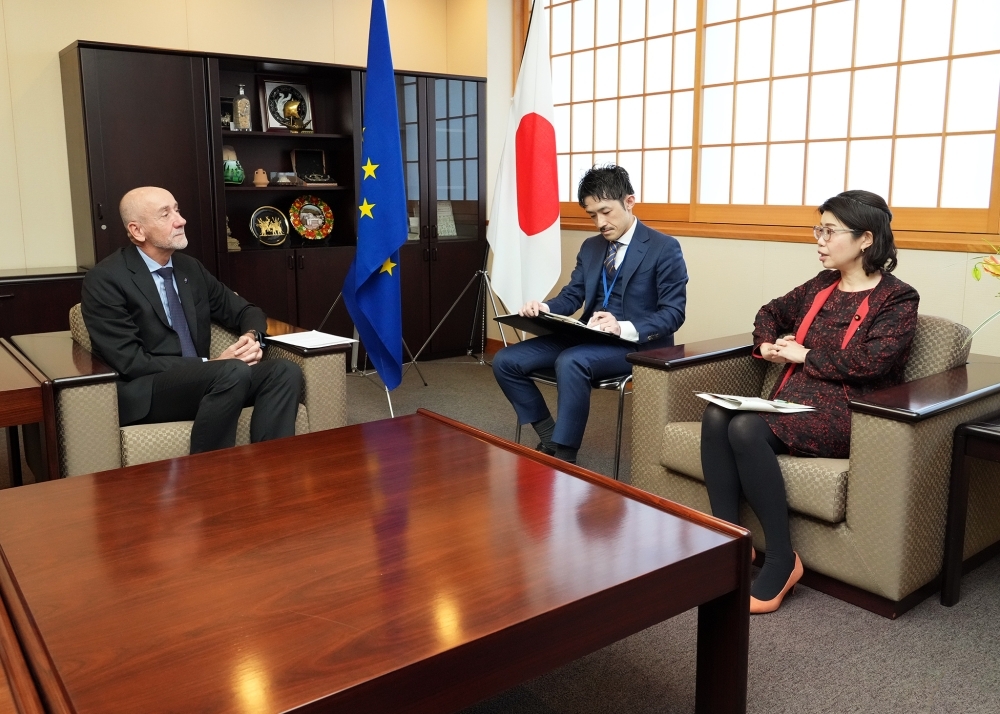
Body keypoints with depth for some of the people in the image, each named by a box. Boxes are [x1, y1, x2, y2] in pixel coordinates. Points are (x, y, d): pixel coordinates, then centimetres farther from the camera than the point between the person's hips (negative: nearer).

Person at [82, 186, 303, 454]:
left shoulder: (190, 267, 13)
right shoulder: (104, 280, -7)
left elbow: (245, 311, 20)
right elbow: (130, 362, -15)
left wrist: (251, 337, -5)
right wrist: (211, 363, -18)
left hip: (199, 379, 6)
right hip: (143, 392, -6)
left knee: (284, 371, -19)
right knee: (233, 372, -34)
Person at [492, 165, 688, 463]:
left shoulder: (665, 248, -5)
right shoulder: (590, 247, 14)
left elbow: (673, 313, -11)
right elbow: (572, 296, 15)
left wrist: (625, 328, -28)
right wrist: (544, 307, -10)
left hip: (636, 344, -7)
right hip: (586, 338, 7)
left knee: (571, 362, -38)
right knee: (505, 361, -8)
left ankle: (564, 456, -24)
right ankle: (550, 437, 2)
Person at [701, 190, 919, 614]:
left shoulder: (897, 299, -2)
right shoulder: (821, 286, 17)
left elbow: (872, 361, -18)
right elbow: (771, 312, 32)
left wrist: (804, 354, -8)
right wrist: (767, 344, 10)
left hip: (846, 417, -6)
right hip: (795, 405, 7)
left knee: (746, 428, -32)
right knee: (716, 416, -24)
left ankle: (782, 559, -21)